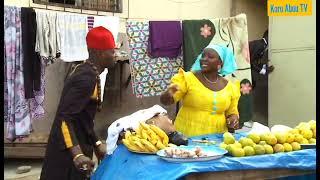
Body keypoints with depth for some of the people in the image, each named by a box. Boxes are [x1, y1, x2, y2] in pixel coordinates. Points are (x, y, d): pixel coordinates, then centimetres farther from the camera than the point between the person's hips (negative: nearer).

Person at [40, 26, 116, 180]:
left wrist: (96, 144, 17)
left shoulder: (84, 70, 8)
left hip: (78, 144, 9)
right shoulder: (87, 78, -21)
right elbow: (64, 117, -27)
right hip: (68, 151, -9)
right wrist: (77, 154, -35)